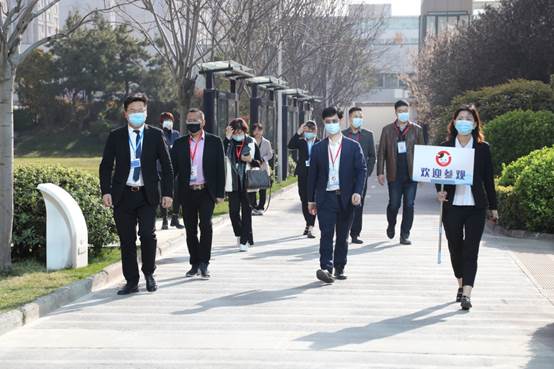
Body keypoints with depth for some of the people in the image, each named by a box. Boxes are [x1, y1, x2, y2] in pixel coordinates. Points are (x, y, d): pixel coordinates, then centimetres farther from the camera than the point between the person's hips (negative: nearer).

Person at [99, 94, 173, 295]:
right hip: (123, 194, 1)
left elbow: (166, 165, 6)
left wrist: (168, 193, -1)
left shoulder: (156, 135, 4)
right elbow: (106, 166, 6)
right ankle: (131, 282, 12)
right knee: (127, 240, 3)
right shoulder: (115, 136, 5)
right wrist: (106, 191, -5)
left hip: (147, 195, -1)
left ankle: (149, 273, 9)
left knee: (148, 233, -14)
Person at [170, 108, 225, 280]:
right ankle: (195, 264, 17)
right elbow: (173, 169, 7)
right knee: (190, 229, 7)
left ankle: (204, 264, -10)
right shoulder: (179, 144, 7)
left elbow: (220, 169, 2)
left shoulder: (214, 142, 3)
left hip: (206, 191, -2)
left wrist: (220, 193, -3)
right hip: (187, 193, 3)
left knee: (206, 225, -16)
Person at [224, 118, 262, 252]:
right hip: (232, 184, 1)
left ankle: (244, 240, 2)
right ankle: (239, 235, 25)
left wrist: (250, 160, -11)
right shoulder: (228, 143, 3)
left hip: (247, 183, -1)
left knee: (246, 211, -2)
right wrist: (227, 138, -21)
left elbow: (259, 162, 9)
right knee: (233, 211, 3)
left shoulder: (251, 143, 4)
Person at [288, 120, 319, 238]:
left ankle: (310, 228, -12)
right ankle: (309, 224, 27)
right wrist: (298, 133, -17)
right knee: (304, 201, 11)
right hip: (303, 175, 3)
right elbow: (290, 146, -12)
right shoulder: (300, 142, 7)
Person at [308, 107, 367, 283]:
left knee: (343, 236, 8)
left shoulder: (353, 146, 5)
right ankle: (326, 268, -19)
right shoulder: (318, 148, 8)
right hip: (326, 197, 0)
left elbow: (361, 170, 0)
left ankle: (339, 268, 19)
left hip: (346, 198, 0)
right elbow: (312, 174, 10)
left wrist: (357, 192, -14)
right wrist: (311, 199, 8)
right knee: (326, 234, -12)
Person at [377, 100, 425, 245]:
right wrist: (380, 172, -3)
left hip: (411, 173, 1)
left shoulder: (416, 129, 7)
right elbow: (381, 152, 5)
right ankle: (391, 225, 32)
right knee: (394, 204, 3)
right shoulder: (387, 130, 6)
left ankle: (405, 235, 8)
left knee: (409, 205, 0)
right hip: (394, 174, 0)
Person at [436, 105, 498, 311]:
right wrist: (440, 191, -15)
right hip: (452, 205, 2)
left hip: (476, 207, -2)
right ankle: (461, 285, 32)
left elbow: (488, 178, 6)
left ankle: (466, 294, -11)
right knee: (455, 248, 12)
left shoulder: (483, 148, 3)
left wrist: (493, 207, 9)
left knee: (471, 251, -6)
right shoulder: (445, 147, 4)